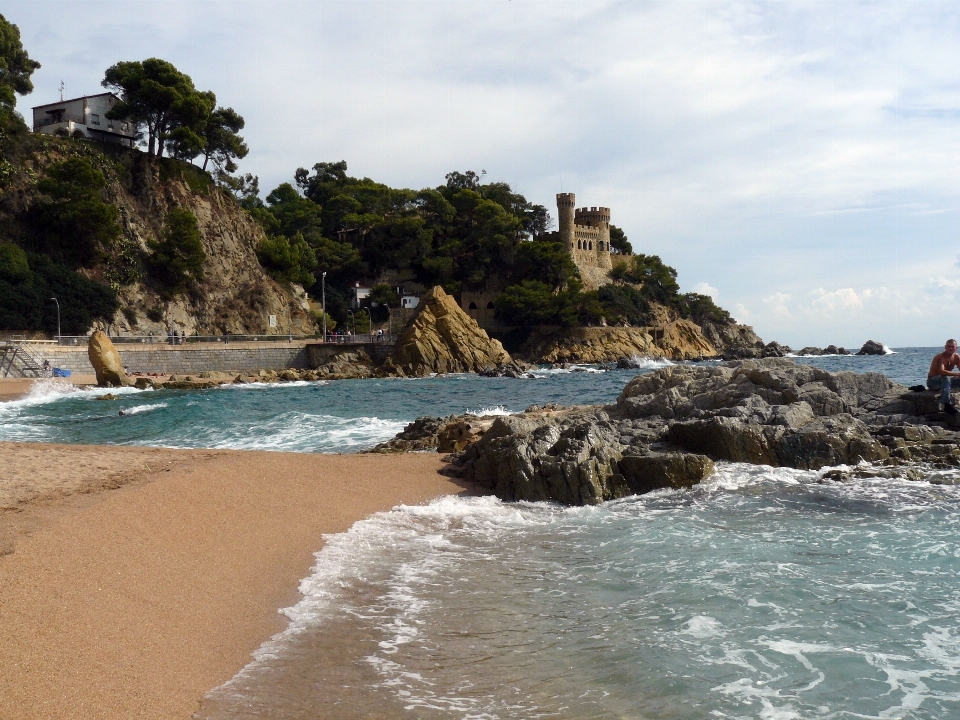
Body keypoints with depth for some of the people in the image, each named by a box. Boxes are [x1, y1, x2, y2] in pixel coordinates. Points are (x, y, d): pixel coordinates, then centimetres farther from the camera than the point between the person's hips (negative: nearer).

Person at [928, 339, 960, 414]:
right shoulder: (940, 357, -23)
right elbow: (942, 372, -38)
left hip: (944, 380, 7)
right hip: (932, 382, -7)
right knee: (946, 378, -37)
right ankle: (947, 404, -45)